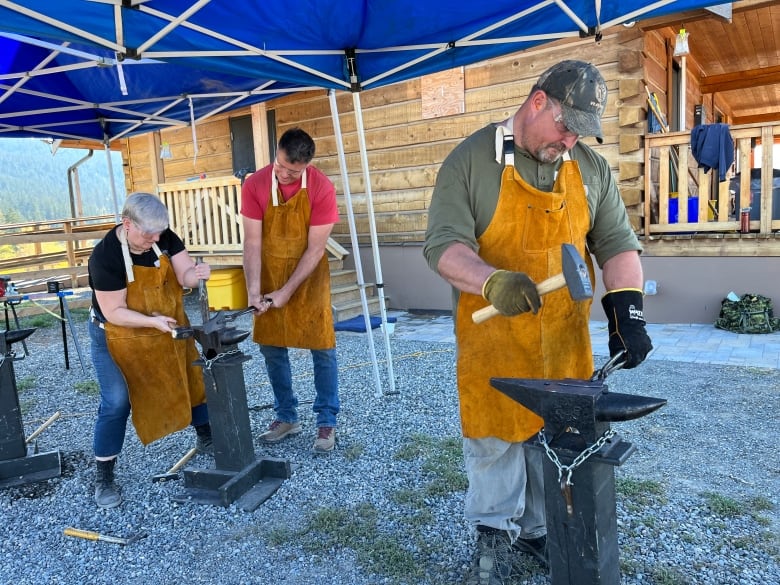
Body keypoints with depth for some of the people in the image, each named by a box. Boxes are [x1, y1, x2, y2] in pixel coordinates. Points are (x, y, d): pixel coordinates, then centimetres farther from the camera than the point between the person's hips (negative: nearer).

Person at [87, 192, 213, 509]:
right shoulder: (105, 257, -28)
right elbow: (114, 312, -25)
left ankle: (206, 439, 33)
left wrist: (197, 273, -38)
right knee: (116, 403, -4)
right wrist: (153, 321, -38)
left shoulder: (164, 237, -14)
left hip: (169, 328, 5)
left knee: (193, 378, 11)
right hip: (118, 337, -5)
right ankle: (103, 478, 13)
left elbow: (184, 274, -16)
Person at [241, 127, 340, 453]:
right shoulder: (254, 186, -13)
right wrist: (253, 290, -21)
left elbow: (315, 248, -17)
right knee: (271, 348, 7)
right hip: (269, 275, 3)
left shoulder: (322, 188, -19)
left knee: (322, 348, -2)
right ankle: (286, 417, 23)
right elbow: (252, 242, -12)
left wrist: (287, 291, -18)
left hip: (308, 276, -2)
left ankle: (327, 423, 11)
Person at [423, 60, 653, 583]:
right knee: (493, 438, 6)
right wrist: (493, 282, -32)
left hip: (566, 339, 4)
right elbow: (442, 244, -13)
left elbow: (618, 243, 6)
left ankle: (540, 531, 36)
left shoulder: (592, 167, 6)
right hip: (493, 337, -3)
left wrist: (626, 312, -10)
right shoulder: (471, 161, -7)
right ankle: (495, 539, 29)